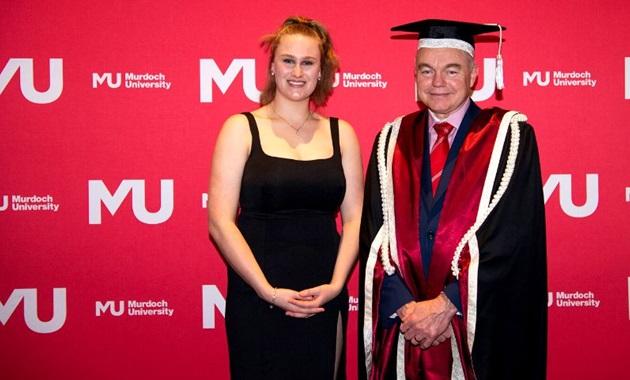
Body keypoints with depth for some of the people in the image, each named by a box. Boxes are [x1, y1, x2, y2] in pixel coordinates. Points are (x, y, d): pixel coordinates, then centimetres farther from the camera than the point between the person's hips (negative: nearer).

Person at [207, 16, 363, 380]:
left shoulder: (341, 133, 7)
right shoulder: (241, 129, -2)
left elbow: (354, 218, 5)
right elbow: (220, 221, -8)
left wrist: (335, 284, -8)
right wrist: (268, 291, -14)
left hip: (325, 299, 3)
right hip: (258, 299, -2)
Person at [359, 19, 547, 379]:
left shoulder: (510, 136, -2)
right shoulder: (391, 141, 6)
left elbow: (514, 235, -11)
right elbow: (374, 233, 1)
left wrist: (448, 303, -15)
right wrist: (405, 306, -12)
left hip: (483, 332, -2)